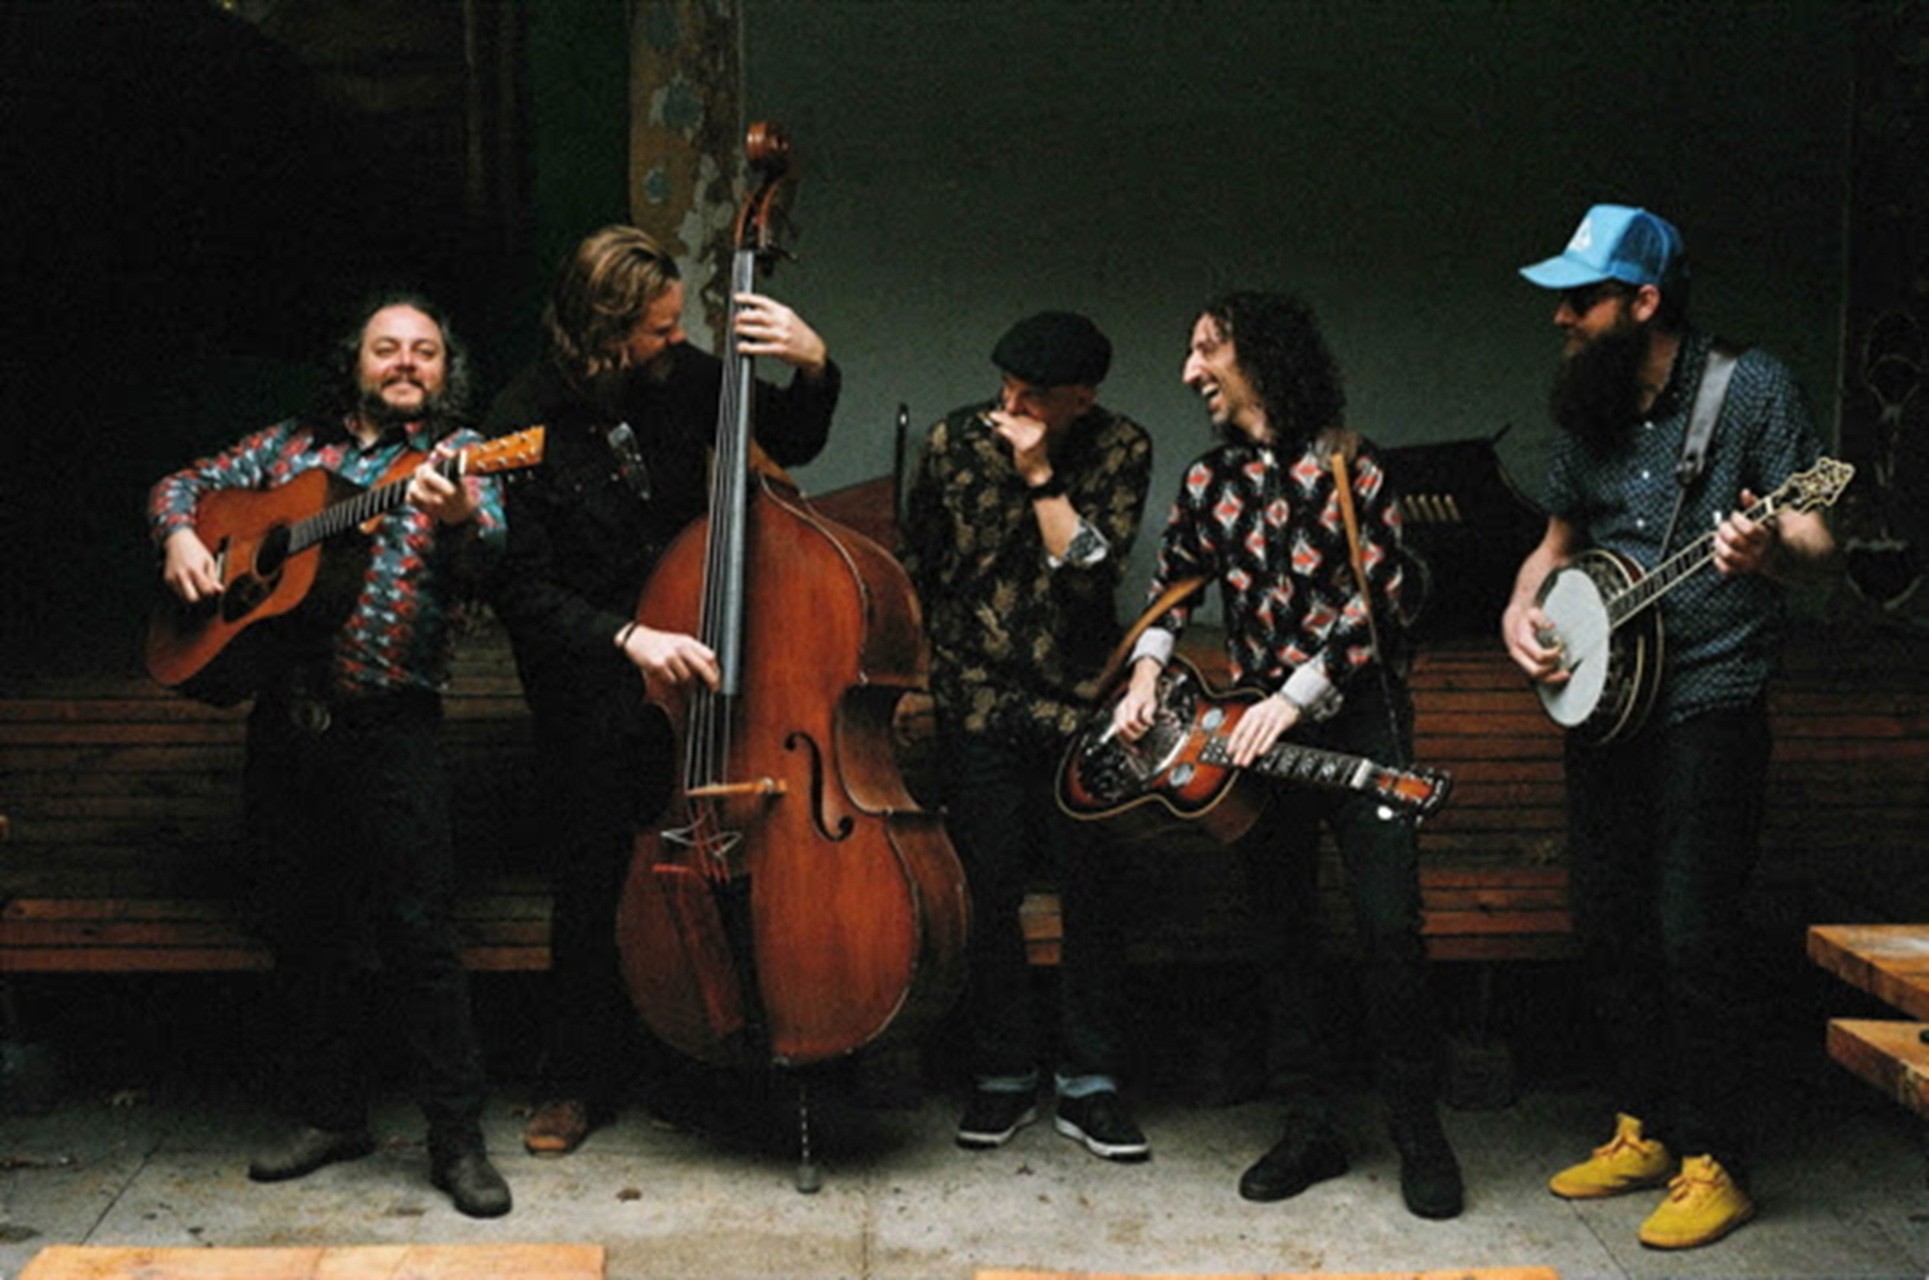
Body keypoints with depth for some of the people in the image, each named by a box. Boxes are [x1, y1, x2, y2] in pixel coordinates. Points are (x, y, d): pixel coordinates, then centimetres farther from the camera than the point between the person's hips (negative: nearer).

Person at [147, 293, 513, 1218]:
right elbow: (183, 484, 23)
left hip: (388, 725, -4)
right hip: (285, 719, 5)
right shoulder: (294, 446, 15)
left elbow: (487, 561, -14)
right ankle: (330, 1114, 26)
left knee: (416, 930, -8)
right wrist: (179, 535, 1)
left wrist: (460, 518, -37)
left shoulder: (458, 456, 3)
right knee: (304, 931, 12)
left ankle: (458, 1139, 0)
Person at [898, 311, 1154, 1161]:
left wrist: (1040, 475, -18)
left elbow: (1094, 572, -14)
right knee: (987, 891, 1)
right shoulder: (957, 439, 1)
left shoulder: (1119, 451, -3)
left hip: (1076, 703, -1)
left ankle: (1088, 1082, 14)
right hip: (976, 701, 1)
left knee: (1092, 891, 1)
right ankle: (1004, 1074, 16)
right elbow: (915, 565, 11)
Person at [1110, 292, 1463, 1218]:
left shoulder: (1343, 466, -6)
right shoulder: (1208, 481, 10)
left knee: (1388, 926, -8)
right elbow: (1174, 587, 20)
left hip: (1354, 721, -5)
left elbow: (1378, 598, -12)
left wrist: (1295, 697, -18)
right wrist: (1147, 673, 2)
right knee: (1280, 931, 8)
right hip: (1256, 732, 5)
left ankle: (1418, 1132, 6)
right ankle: (1309, 1127, 18)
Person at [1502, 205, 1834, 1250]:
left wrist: (1770, 547, -34)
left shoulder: (1750, 390, -8)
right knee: (1608, 925, 11)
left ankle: (1711, 1165, 6)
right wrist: (1520, 609, 2)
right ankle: (1645, 1131, 26)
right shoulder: (1585, 414, 9)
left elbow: (1813, 539, -11)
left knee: (1689, 936, -7)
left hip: (1709, 707, -7)